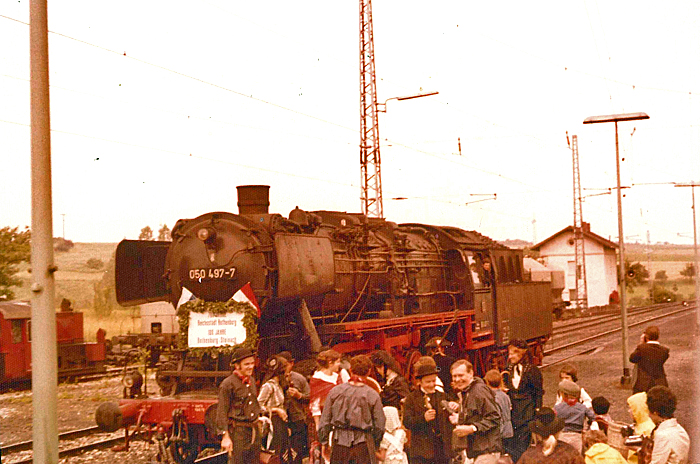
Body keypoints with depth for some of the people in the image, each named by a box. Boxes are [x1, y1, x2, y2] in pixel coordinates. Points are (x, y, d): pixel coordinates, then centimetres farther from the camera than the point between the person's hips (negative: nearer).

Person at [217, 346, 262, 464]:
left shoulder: (252, 381, 13)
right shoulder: (227, 384, -11)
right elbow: (222, 413, -14)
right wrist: (225, 436, -18)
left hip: (254, 431, 8)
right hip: (237, 432, -8)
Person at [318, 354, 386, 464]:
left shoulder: (335, 391, 0)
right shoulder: (372, 395, -6)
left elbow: (325, 420, 4)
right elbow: (379, 425, -1)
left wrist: (325, 442, 15)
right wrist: (375, 446, 13)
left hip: (339, 443, 2)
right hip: (363, 443, -2)